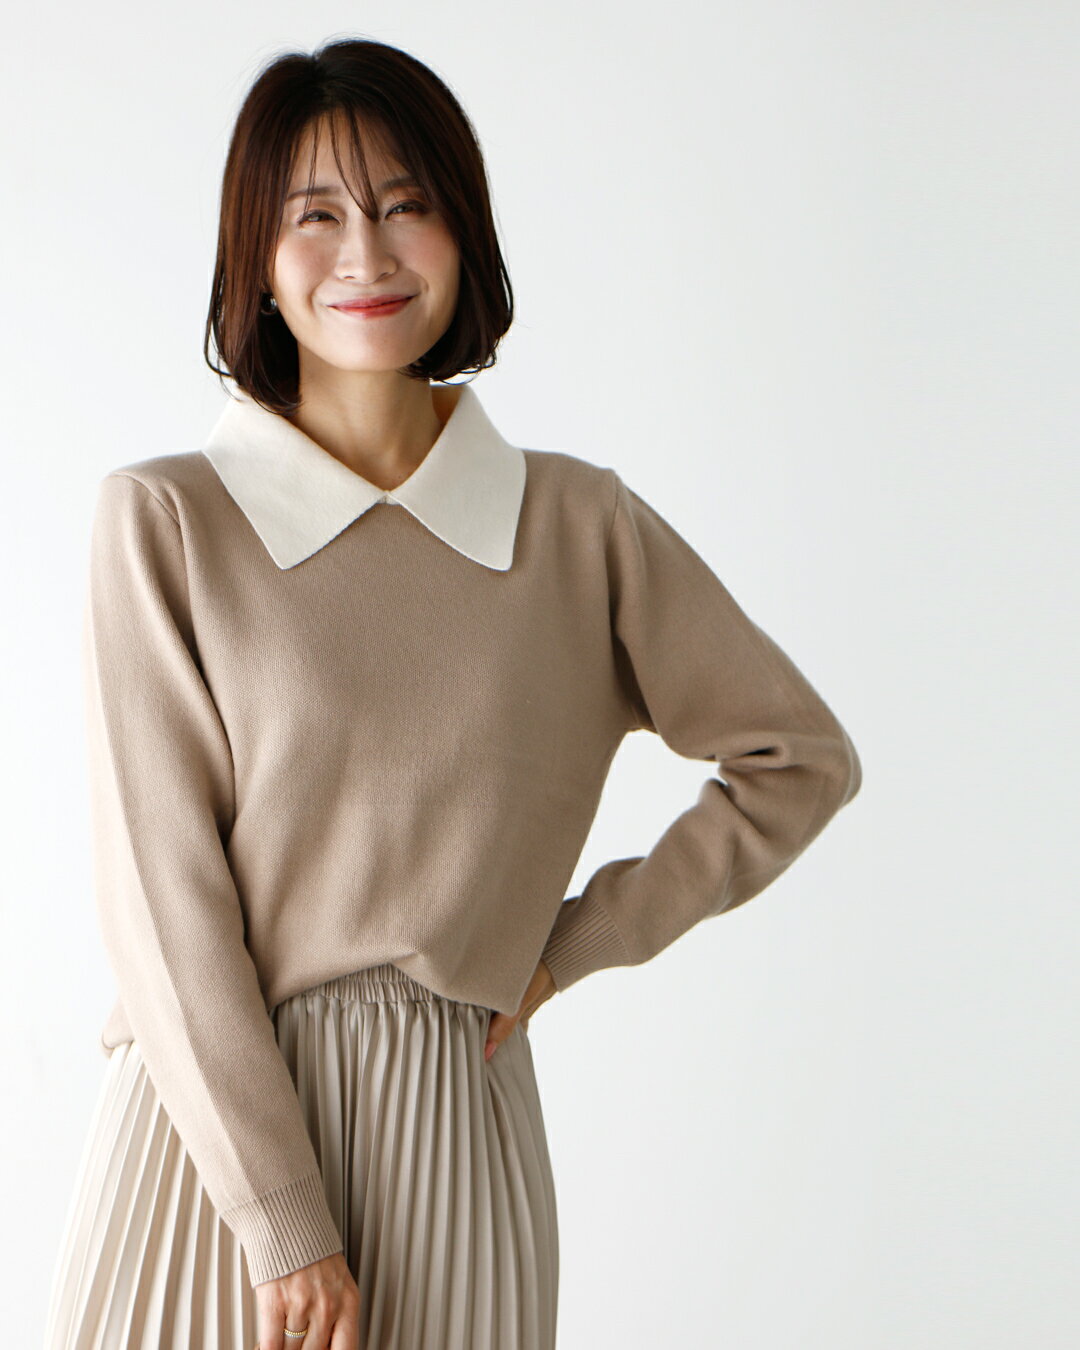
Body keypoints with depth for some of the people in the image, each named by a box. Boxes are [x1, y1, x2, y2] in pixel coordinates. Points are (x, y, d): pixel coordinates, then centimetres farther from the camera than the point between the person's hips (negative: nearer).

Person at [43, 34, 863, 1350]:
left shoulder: (583, 527, 0)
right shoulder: (163, 521, -6)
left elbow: (803, 760, 9)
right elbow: (162, 895, -8)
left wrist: (570, 942, 4)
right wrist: (280, 1219, -12)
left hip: (452, 1135, 1)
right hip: (207, 1134, -1)